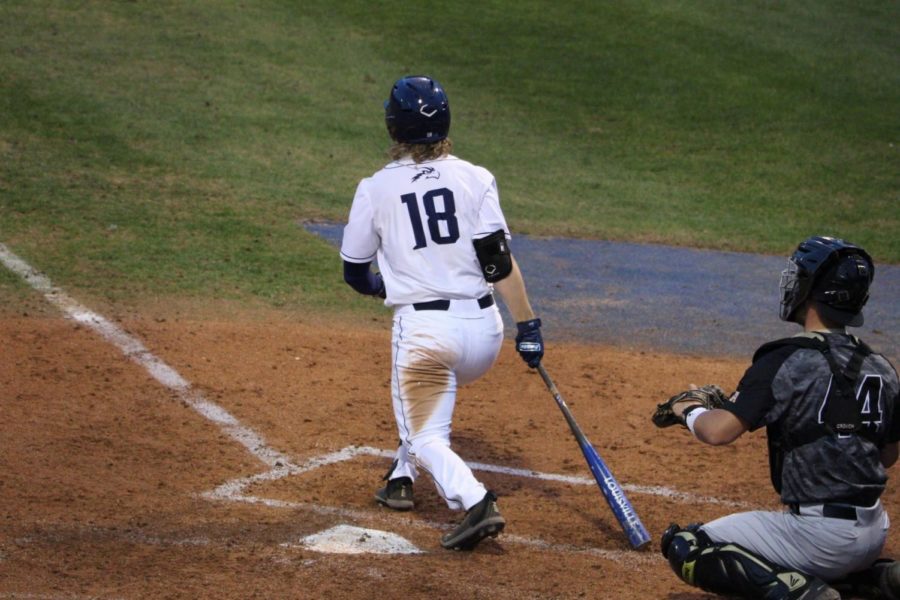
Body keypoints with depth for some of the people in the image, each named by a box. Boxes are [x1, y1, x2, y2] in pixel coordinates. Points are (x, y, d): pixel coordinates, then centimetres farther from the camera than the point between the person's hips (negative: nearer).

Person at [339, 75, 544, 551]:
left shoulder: (375, 189, 1)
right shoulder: (475, 178, 1)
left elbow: (355, 275, 9)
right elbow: (500, 260, -7)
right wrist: (527, 326, -4)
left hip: (422, 328, -3)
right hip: (483, 327, 3)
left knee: (427, 436, 4)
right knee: (424, 398, 32)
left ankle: (476, 502, -21)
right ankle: (401, 479, 36)